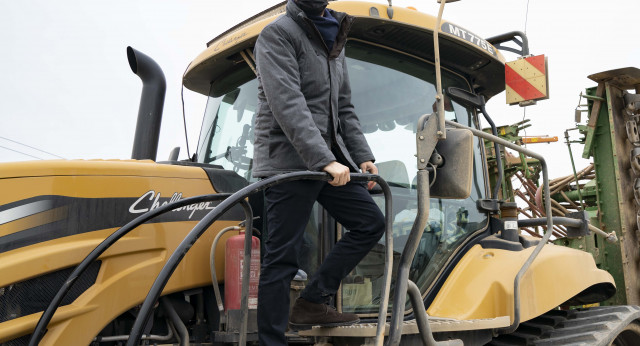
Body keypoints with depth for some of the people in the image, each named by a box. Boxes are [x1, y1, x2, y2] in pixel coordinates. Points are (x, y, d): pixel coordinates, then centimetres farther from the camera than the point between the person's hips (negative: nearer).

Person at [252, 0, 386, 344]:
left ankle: (311, 303, 10)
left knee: (371, 222, 6)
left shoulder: (334, 42, 19)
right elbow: (288, 105, -19)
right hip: (288, 160, -8)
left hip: (330, 158, 8)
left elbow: (344, 109, 21)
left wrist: (363, 157, 11)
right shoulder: (278, 34, -7)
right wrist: (324, 160, -26)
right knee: (281, 257, -5)